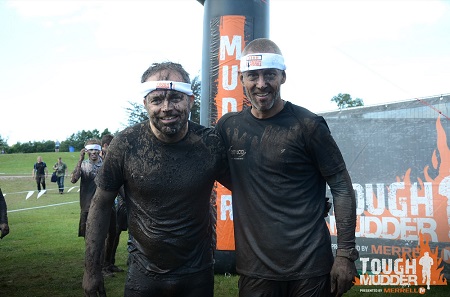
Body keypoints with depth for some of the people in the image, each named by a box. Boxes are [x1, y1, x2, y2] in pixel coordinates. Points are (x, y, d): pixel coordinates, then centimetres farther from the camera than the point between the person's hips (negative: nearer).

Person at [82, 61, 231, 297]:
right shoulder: (126, 144, -12)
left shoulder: (211, 144, -12)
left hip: (197, 275, 1)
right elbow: (101, 204, -3)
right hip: (143, 275, 0)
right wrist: (92, 268, -3)